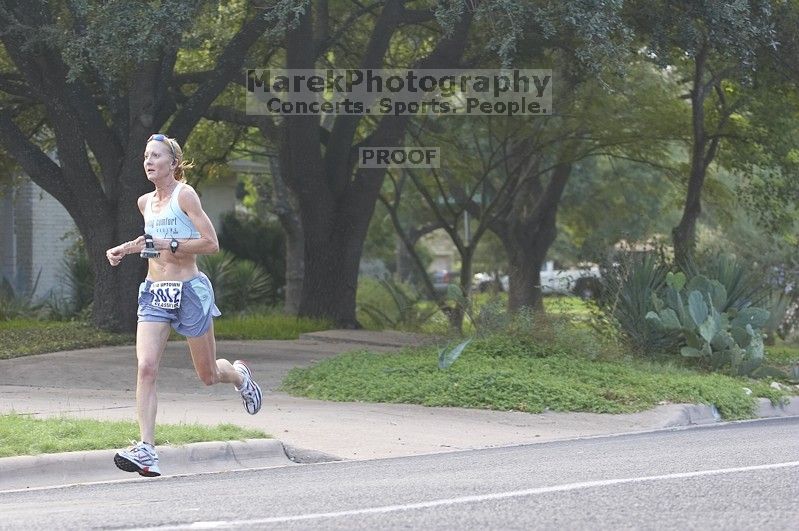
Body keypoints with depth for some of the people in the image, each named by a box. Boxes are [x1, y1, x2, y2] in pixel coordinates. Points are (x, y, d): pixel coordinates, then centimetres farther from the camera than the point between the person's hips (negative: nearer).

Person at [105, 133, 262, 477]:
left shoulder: (185, 195, -9)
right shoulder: (145, 202, 11)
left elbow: (210, 243, -14)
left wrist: (168, 245, -20)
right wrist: (125, 249, 16)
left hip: (189, 291, -5)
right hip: (154, 293, 5)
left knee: (208, 376, 10)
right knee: (146, 368, -16)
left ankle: (239, 374, 46)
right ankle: (146, 450, -21)